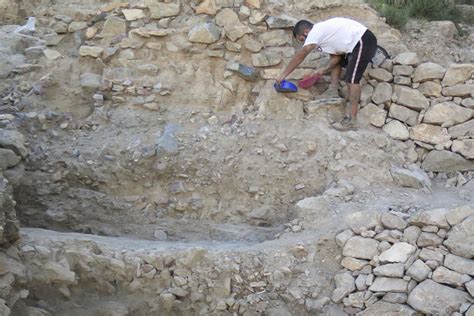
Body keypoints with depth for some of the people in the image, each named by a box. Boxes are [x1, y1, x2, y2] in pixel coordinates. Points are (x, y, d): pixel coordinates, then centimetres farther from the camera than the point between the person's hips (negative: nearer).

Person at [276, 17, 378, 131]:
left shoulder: (316, 31, -8)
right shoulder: (323, 30, 20)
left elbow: (300, 56, -9)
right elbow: (337, 55, 16)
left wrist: (283, 75, -5)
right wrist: (324, 70, 7)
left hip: (363, 42, -11)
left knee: (352, 79, -16)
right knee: (335, 57, 26)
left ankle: (352, 121, -18)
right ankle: (333, 91, 21)